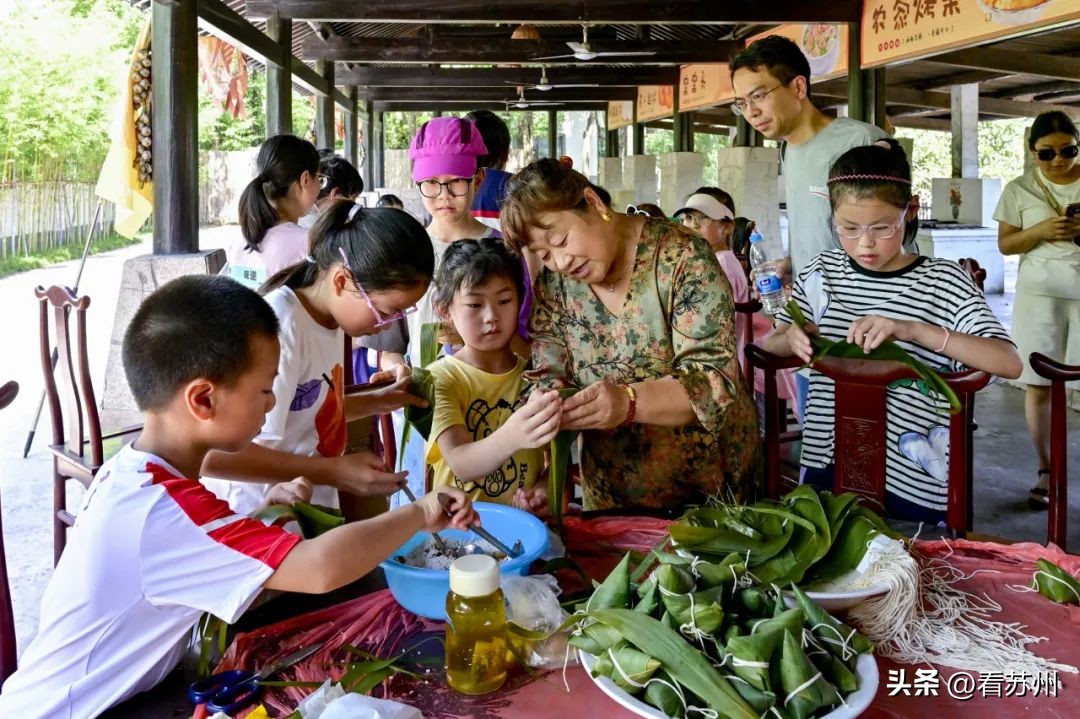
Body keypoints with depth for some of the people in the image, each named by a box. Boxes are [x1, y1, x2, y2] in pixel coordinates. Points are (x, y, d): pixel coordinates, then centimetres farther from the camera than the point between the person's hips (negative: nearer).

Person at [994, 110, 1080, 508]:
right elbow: (1005, 244, 5)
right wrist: (1042, 230, -13)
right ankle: (1046, 471, 12)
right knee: (1040, 384, 2)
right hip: (1041, 292, 1)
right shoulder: (1020, 189, 4)